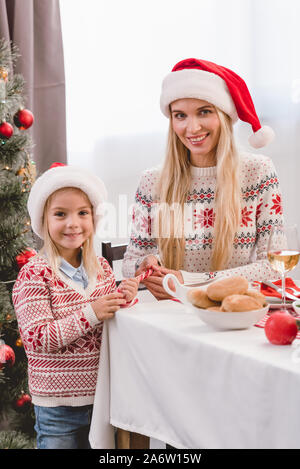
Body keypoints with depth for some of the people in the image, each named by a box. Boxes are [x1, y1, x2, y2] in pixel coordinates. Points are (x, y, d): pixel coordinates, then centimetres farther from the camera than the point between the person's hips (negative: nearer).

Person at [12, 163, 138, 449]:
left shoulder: (101, 268, 4)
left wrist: (123, 300, -8)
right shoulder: (34, 274, -14)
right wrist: (91, 313, -27)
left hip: (101, 396, 6)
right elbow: (36, 339, -20)